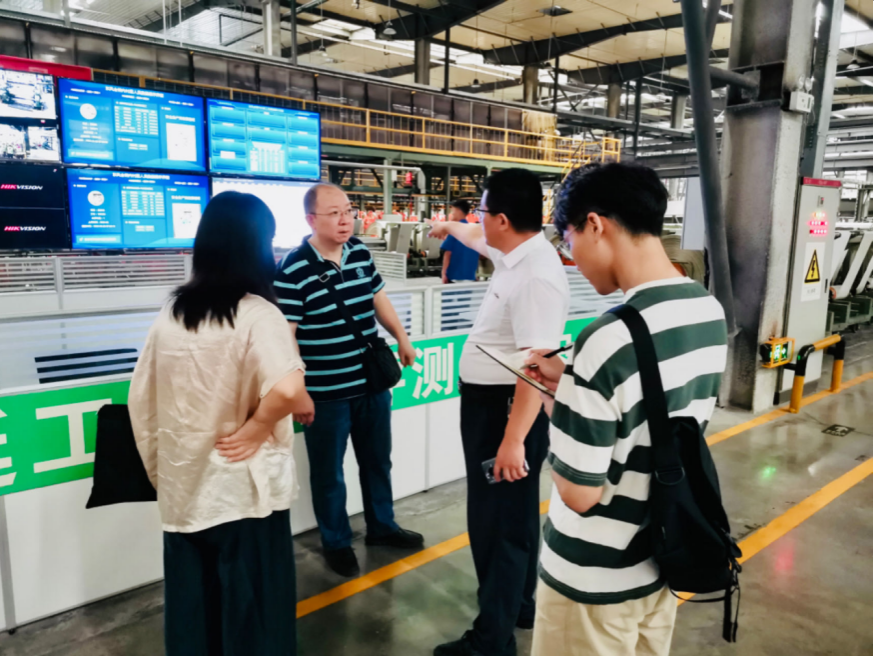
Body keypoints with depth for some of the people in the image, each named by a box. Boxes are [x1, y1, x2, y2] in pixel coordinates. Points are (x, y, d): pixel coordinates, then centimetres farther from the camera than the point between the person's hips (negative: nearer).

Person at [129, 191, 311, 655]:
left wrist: (158, 468, 16)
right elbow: (288, 391, -33)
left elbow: (141, 400, 7)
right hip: (243, 489, -5)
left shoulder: (170, 314, 2)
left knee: (191, 609, 20)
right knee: (251, 610, 11)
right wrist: (257, 428, -14)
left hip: (183, 489, 6)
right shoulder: (256, 313, -16)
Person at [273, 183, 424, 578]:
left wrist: (401, 338, 18)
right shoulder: (293, 269, -17)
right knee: (329, 472, 12)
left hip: (372, 383, 6)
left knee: (378, 460, 22)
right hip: (325, 393, -6)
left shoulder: (361, 253, 2)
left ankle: (381, 526, 43)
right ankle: (336, 543, 34)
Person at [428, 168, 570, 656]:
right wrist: (451, 227, 46)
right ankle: (519, 606, 43)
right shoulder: (515, 251, 4)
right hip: (489, 403, 10)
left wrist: (514, 439, -31)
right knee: (512, 515, 23)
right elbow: (479, 241, 28)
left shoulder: (536, 277, -26)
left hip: (507, 409, -10)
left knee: (500, 521, 2)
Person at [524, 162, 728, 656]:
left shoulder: (607, 340, -31)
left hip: (595, 580, -7)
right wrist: (573, 383, 5)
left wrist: (555, 402, -9)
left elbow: (579, 494, -24)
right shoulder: (711, 312, -5)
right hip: (664, 558, 7)